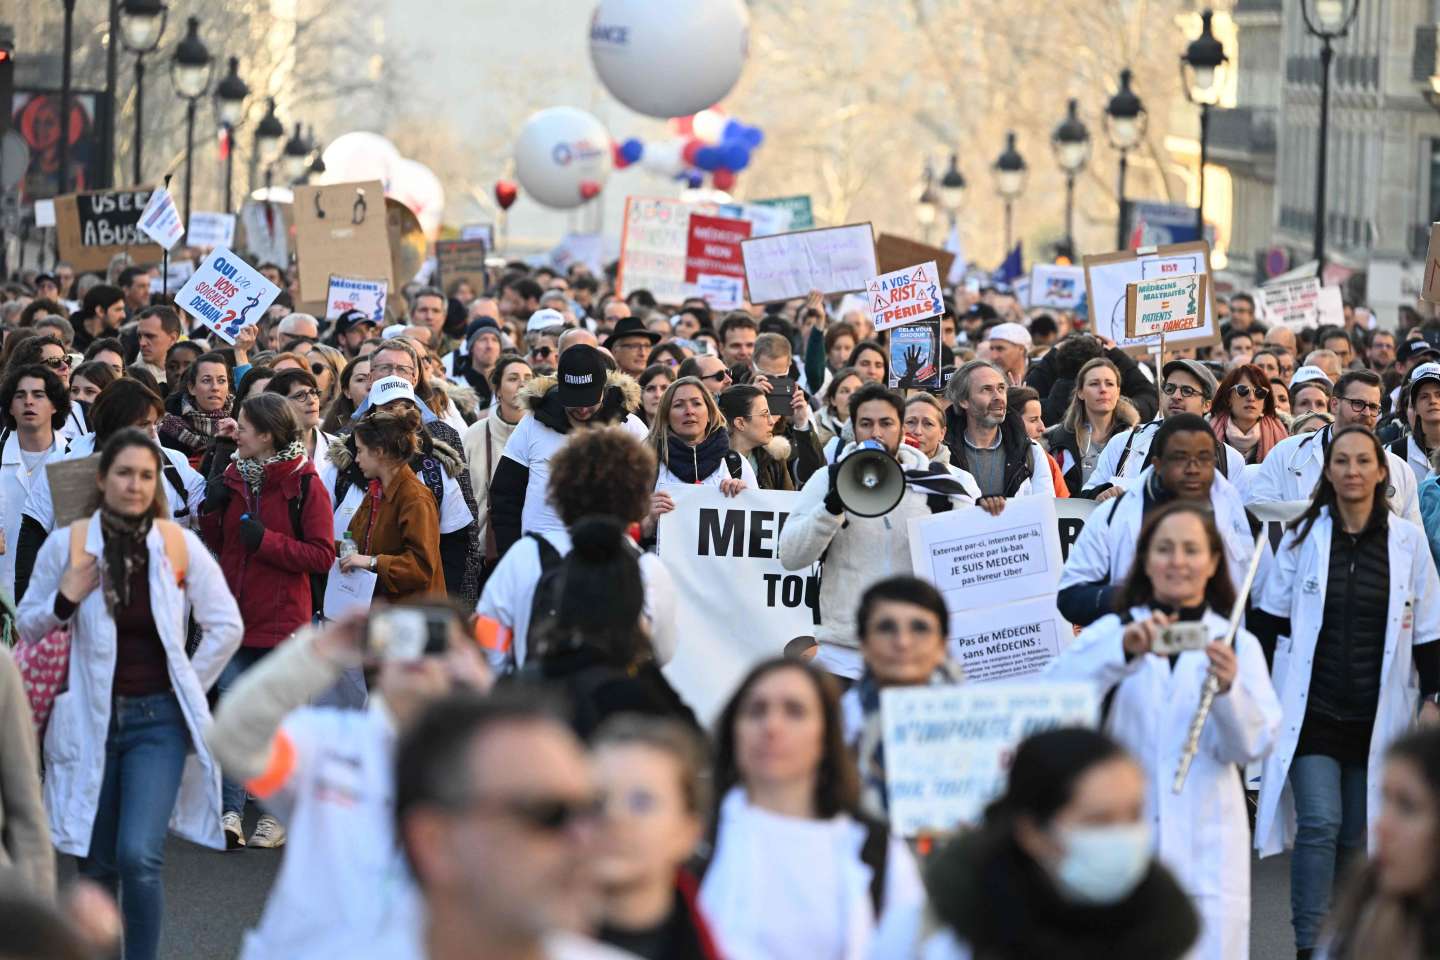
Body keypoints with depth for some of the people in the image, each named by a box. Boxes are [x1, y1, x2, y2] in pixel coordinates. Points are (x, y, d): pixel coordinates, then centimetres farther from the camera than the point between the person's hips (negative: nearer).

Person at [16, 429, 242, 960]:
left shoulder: (180, 546, -6)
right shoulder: (67, 545, -4)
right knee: (97, 864, 10)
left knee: (139, 856, -16)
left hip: (158, 721, -2)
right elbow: (27, 627, 5)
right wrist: (64, 600, -13)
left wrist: (187, 686, 1)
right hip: (92, 718, 2)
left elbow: (227, 627, 3)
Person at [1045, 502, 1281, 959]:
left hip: (1206, 856, 1)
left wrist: (1228, 689, -23)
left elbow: (1253, 745, -2)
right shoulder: (1110, 632, 8)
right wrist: (1124, 649, -28)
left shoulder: (1238, 644, 11)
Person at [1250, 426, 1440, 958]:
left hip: (1377, 715, 1)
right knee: (1320, 825, -13)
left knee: (1355, 835, 7)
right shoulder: (1303, 535, 1)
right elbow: (1271, 617, 7)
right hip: (1312, 709, -1)